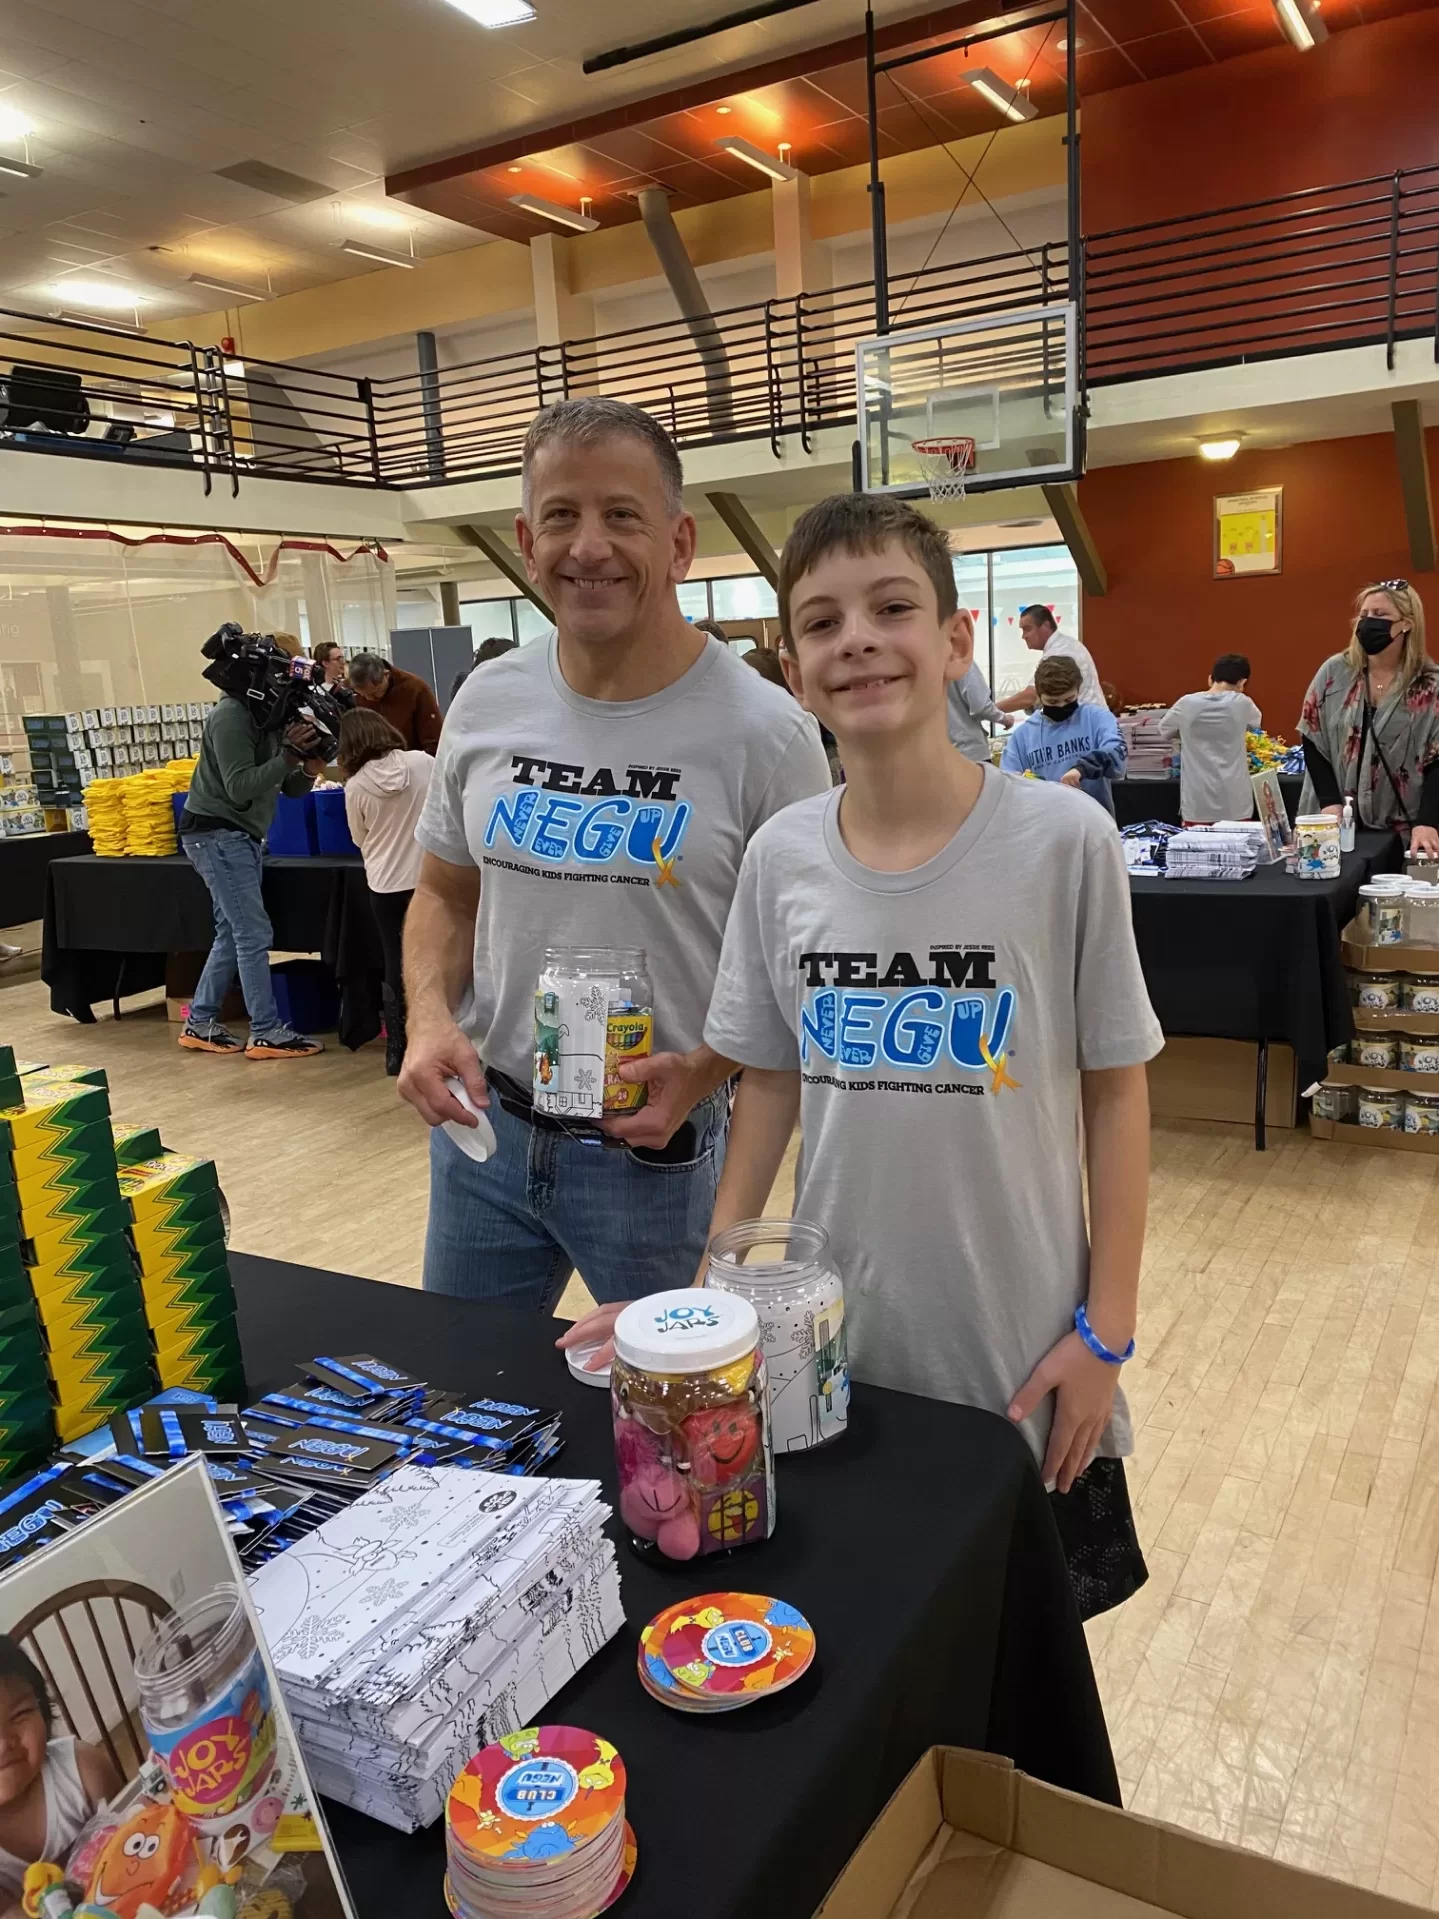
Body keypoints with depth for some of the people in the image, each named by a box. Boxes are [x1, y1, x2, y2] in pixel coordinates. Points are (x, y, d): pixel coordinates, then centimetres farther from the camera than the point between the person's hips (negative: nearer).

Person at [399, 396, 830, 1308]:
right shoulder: (485, 703, 0)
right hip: (482, 1123, 4)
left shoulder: (766, 732, -14)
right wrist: (431, 1015, -7)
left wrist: (704, 1071, -21)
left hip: (658, 1150, -4)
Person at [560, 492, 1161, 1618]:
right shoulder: (780, 858, -6)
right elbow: (770, 1085, 4)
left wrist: (1106, 1327, -6)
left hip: (1023, 1355, -2)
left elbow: (1117, 1090, -6)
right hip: (836, 1341, 3)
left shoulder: (1062, 838, -14)